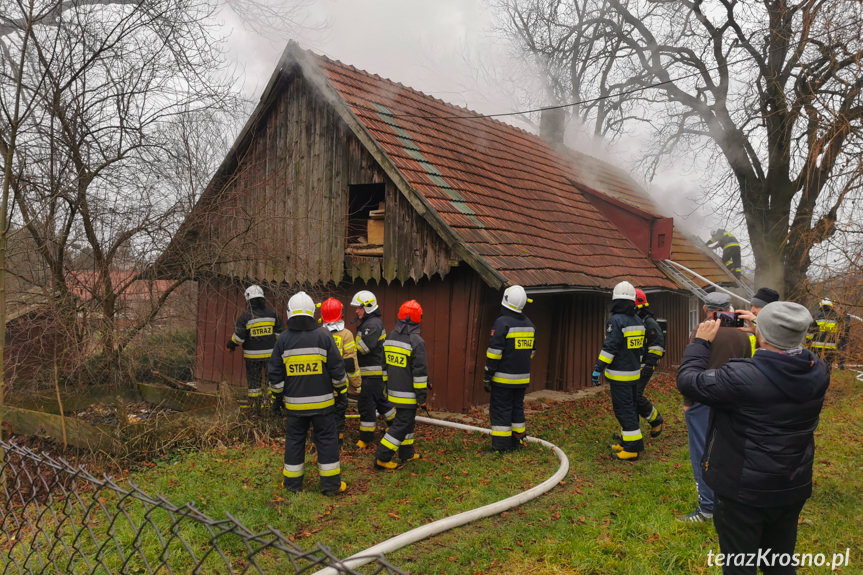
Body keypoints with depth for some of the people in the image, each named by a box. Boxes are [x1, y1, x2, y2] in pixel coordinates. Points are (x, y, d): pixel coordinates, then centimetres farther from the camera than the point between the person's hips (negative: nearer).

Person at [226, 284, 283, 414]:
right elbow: (280, 333, 6)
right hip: (270, 353, 2)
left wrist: (230, 345, 8)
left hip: (252, 355, -2)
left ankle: (254, 406, 19)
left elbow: (238, 337, -10)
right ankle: (276, 402, 15)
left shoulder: (245, 316, -10)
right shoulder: (272, 314, 0)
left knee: (254, 380, 11)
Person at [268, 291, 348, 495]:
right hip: (322, 401, -1)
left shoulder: (283, 339, -3)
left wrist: (278, 396, 14)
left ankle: (292, 482, 22)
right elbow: (337, 368, -3)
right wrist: (341, 391, 9)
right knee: (326, 439, 7)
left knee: (294, 440, 13)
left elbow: (275, 373, 3)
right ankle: (330, 484, 11)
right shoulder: (323, 336, -7)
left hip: (295, 402, 2)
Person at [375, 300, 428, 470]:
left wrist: (386, 387, 23)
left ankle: (407, 453, 30)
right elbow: (420, 371, -16)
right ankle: (382, 458, -2)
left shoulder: (390, 338, 6)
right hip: (408, 393, -8)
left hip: (394, 390, 8)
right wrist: (422, 396, -10)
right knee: (402, 424, -1)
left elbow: (384, 365, 14)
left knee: (407, 420, 20)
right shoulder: (416, 341, -17)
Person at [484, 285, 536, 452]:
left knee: (500, 410, -1)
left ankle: (500, 447, 0)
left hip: (503, 378, -7)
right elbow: (531, 351, 16)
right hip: (522, 378, 7)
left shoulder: (502, 322, -15)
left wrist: (487, 377, -12)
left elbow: (494, 352, -17)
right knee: (517, 407, 17)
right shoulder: (529, 324, 9)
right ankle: (518, 442, 23)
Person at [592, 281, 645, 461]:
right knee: (631, 407, 16)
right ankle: (627, 441, 25)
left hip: (619, 375, -8)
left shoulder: (616, 321, -17)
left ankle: (633, 448, -2)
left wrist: (598, 369, -17)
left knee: (624, 410, -4)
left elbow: (609, 348, -21)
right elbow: (640, 346, 16)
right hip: (634, 372, 9)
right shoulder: (638, 321, 8)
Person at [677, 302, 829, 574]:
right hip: (794, 488, 6)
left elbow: (687, 379, -18)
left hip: (743, 490, -6)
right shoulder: (818, 371, -10)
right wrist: (767, 328, 12)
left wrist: (701, 342, -5)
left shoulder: (741, 376, -30)